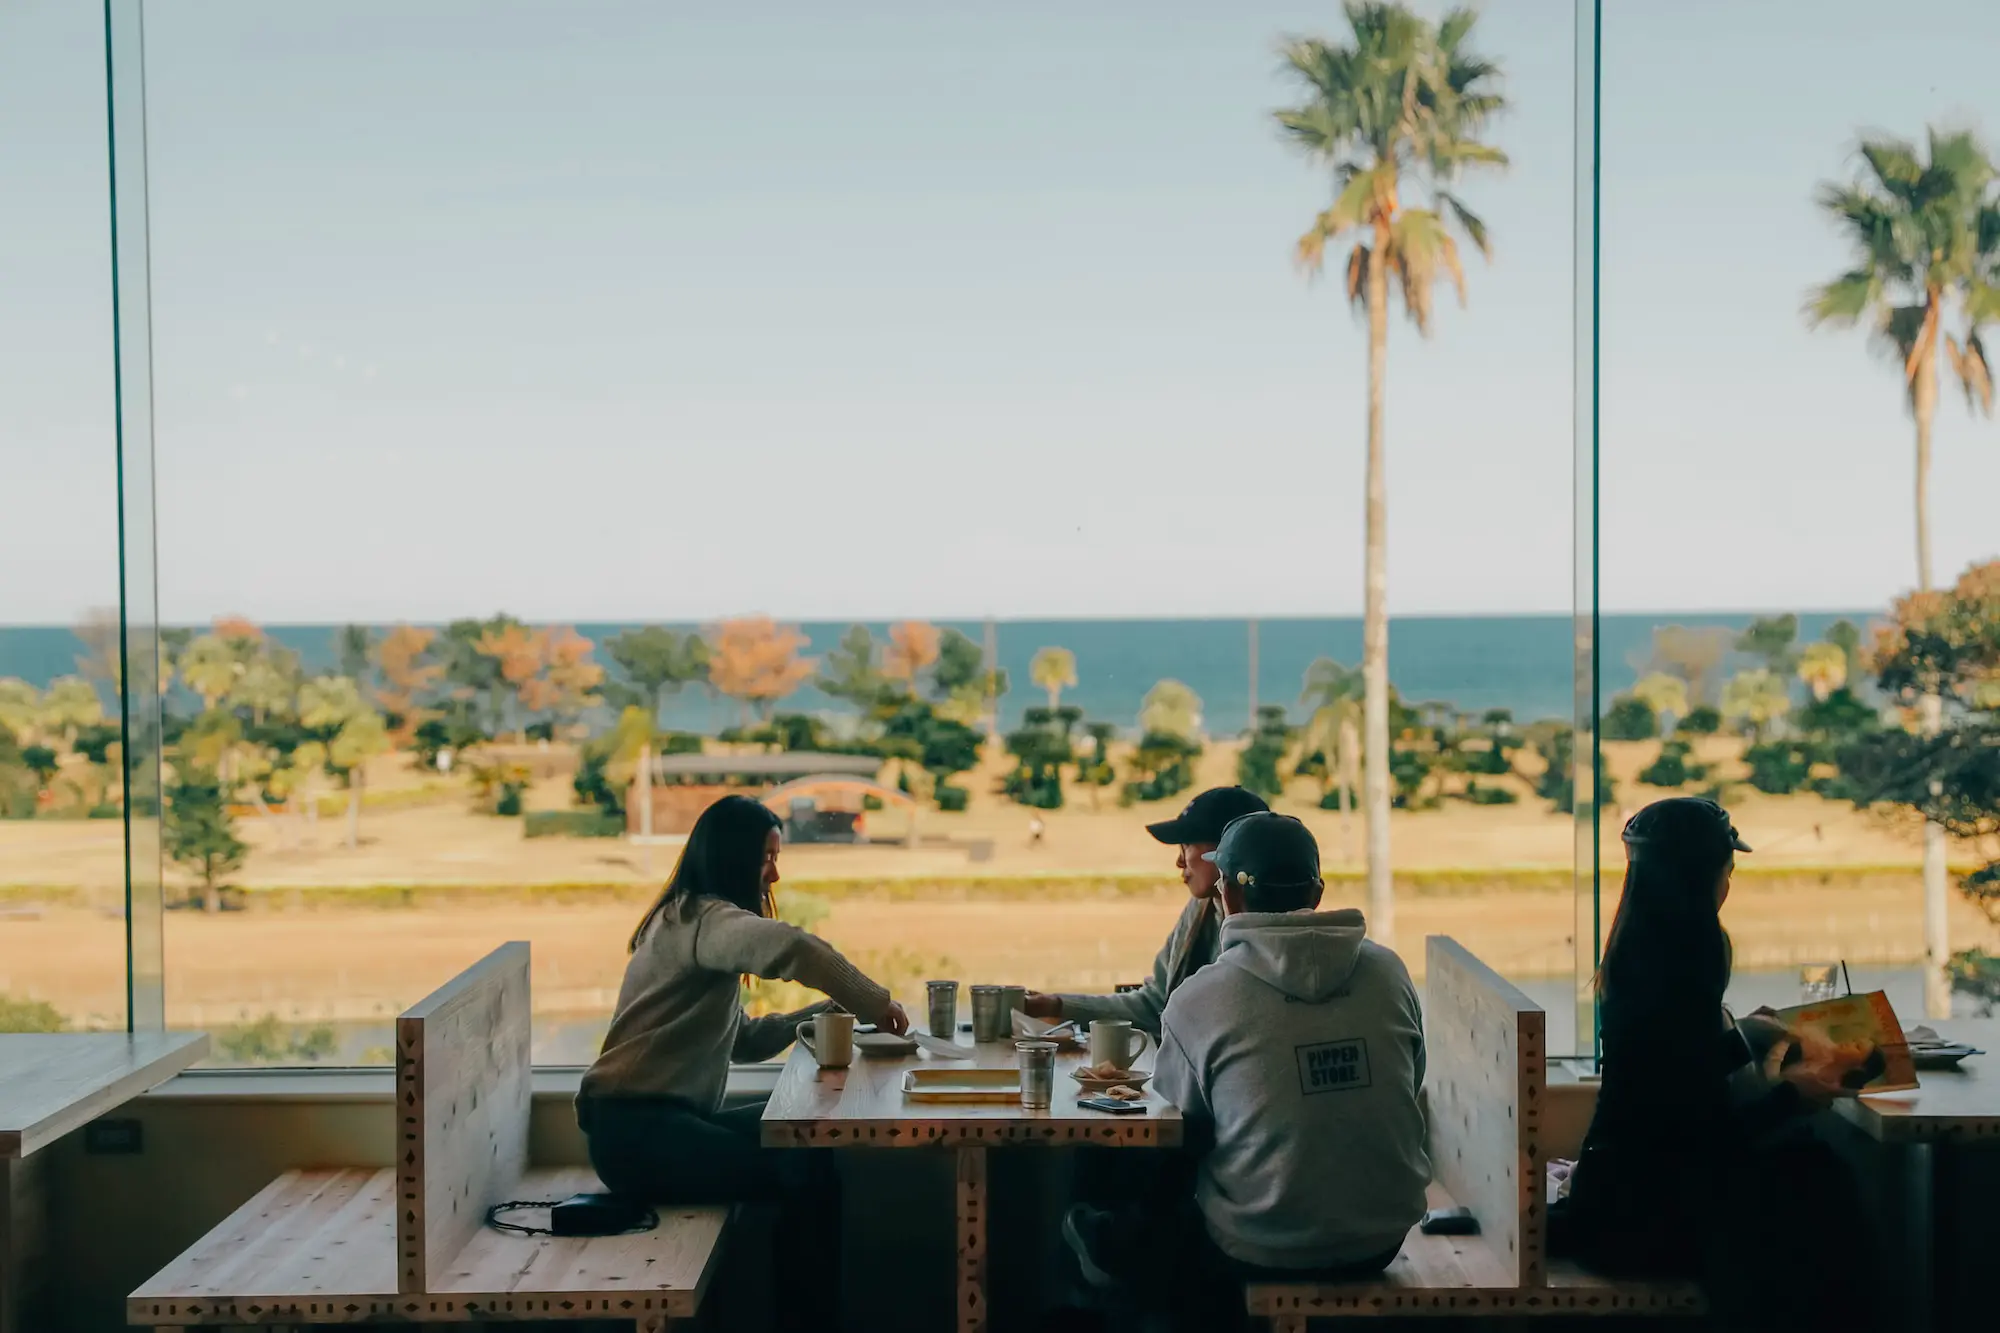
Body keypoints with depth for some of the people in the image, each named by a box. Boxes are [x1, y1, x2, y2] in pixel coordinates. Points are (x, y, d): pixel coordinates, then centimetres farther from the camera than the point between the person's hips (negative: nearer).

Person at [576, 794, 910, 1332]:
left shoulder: (692, 920, 19)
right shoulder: (700, 919, -13)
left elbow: (743, 1039, 18)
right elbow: (787, 947, -35)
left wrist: (823, 1011, 6)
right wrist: (873, 1001, -22)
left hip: (663, 1120, 11)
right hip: (637, 1131, -11)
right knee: (807, 1176, -19)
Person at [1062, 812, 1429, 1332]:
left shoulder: (1199, 1000, -15)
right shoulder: (1389, 972, -5)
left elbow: (1174, 1128, -3)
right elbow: (1410, 1091, 9)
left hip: (1263, 1251, -5)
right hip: (1381, 1239, 5)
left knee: (1086, 1225, 17)